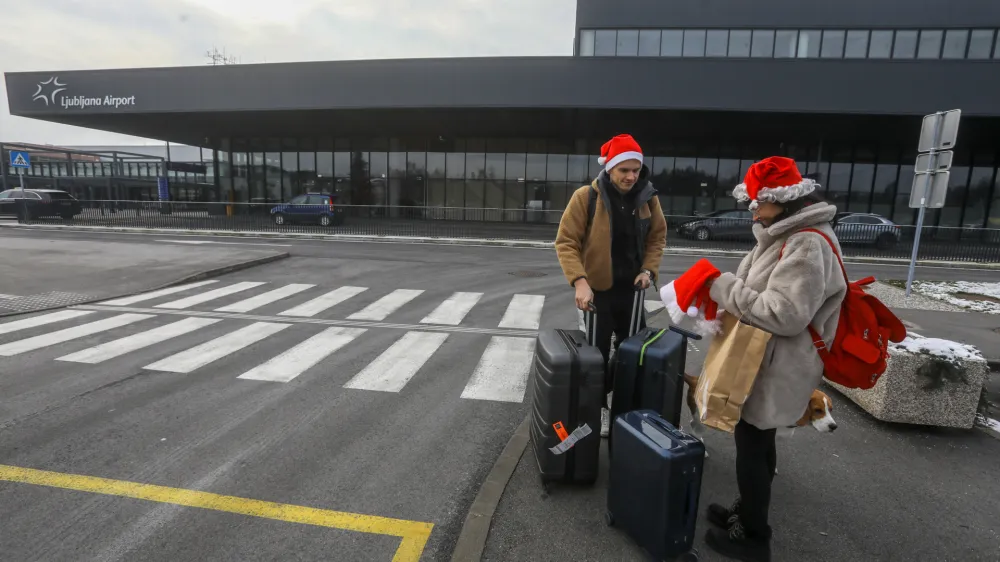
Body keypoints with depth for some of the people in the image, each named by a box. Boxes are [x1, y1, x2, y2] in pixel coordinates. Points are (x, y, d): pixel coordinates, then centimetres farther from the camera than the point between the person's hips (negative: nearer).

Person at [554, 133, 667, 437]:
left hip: (631, 289, 5)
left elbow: (657, 237, 11)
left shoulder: (648, 198, -2)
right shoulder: (586, 197, -15)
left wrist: (649, 269, -4)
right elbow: (566, 242, -15)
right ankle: (599, 405, 29)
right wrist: (579, 281, -27)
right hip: (597, 290, -4)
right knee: (598, 354, 6)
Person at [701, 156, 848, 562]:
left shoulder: (808, 246, -23)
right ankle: (748, 512, 38)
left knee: (752, 447, 2)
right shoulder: (788, 235, 10)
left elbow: (783, 314, -29)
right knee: (756, 442, 21)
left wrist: (725, 288, -22)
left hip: (777, 370, -10)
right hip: (764, 363, 10)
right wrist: (727, 294, 2)